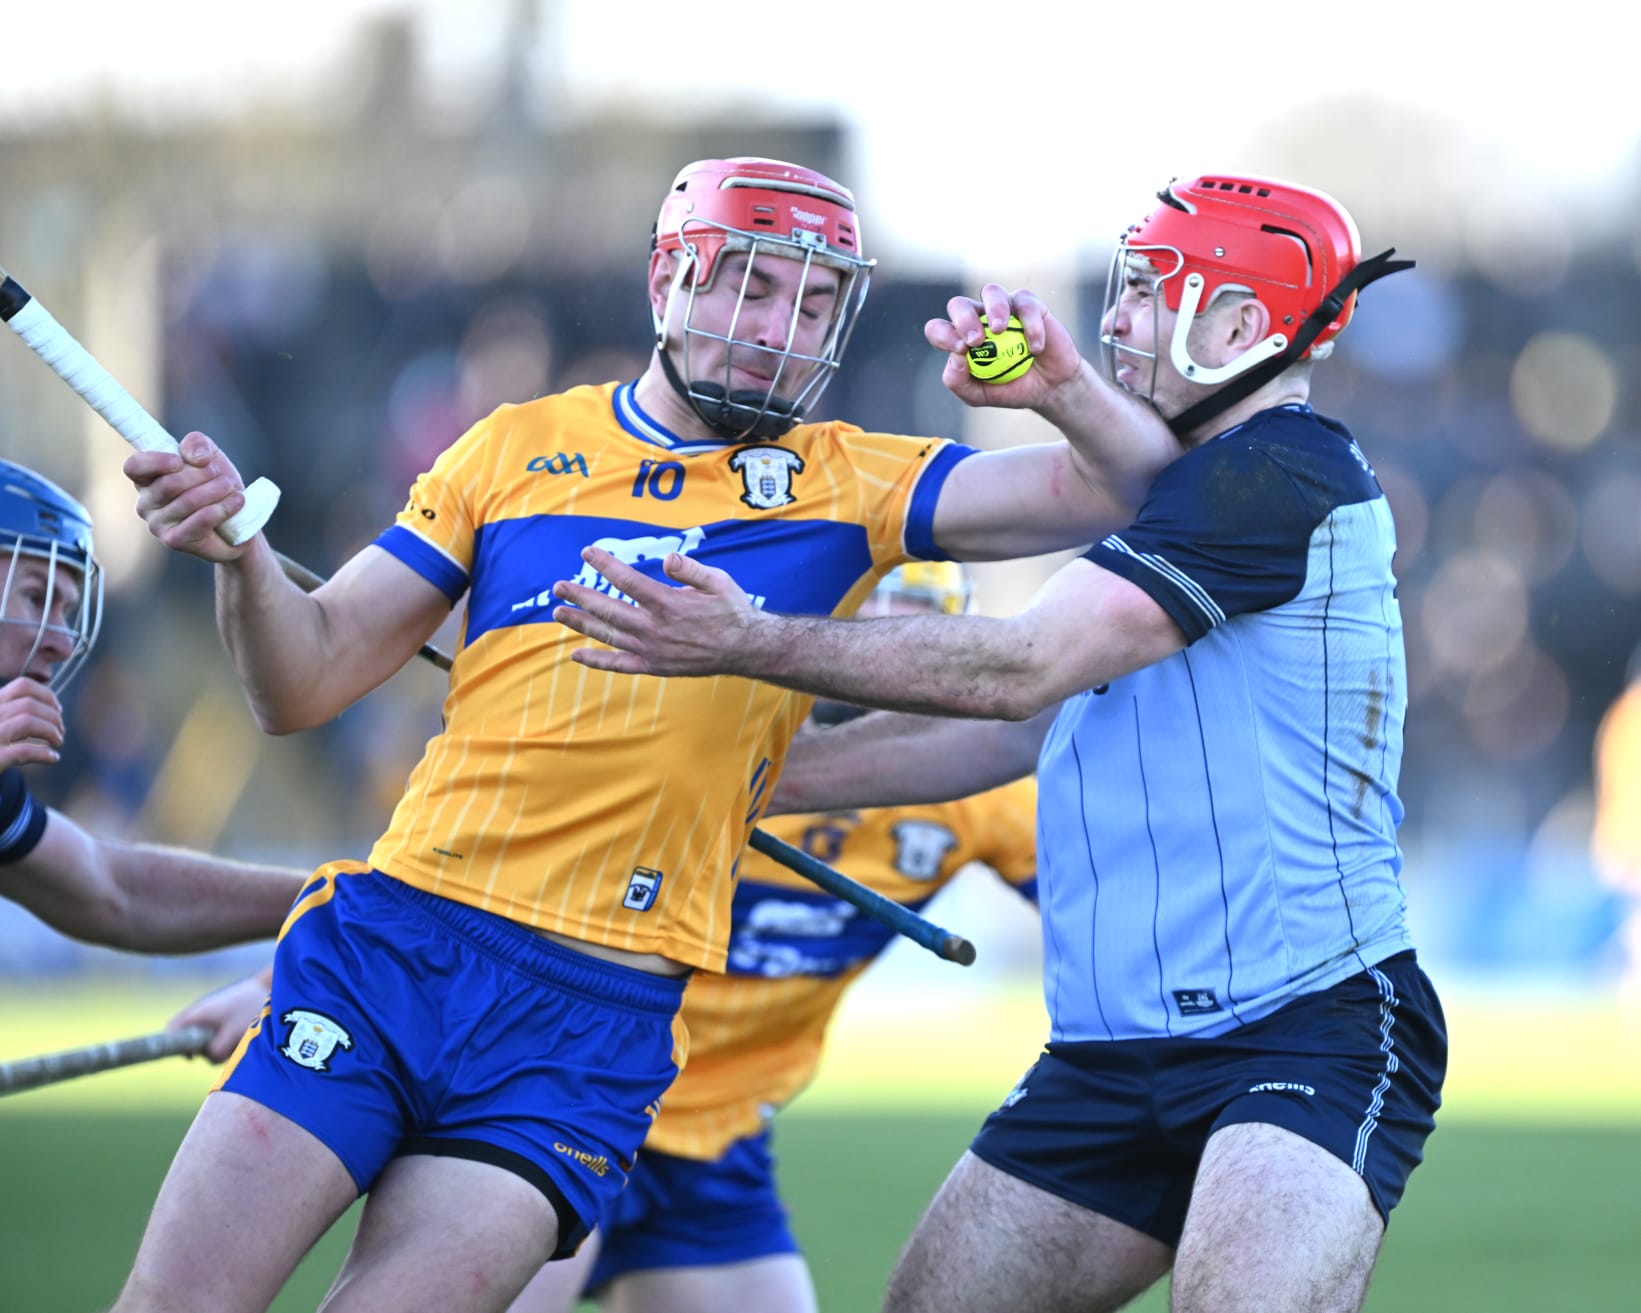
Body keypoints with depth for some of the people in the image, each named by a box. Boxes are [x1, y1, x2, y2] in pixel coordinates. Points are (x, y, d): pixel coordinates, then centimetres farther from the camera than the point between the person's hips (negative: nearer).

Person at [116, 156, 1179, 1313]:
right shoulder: (521, 450, 11)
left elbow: (1126, 490, 2)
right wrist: (243, 553, -8)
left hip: (598, 1013, -1)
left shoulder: (848, 486, 9)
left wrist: (1061, 388, -18)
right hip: (388, 943, 1)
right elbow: (308, 682, 11)